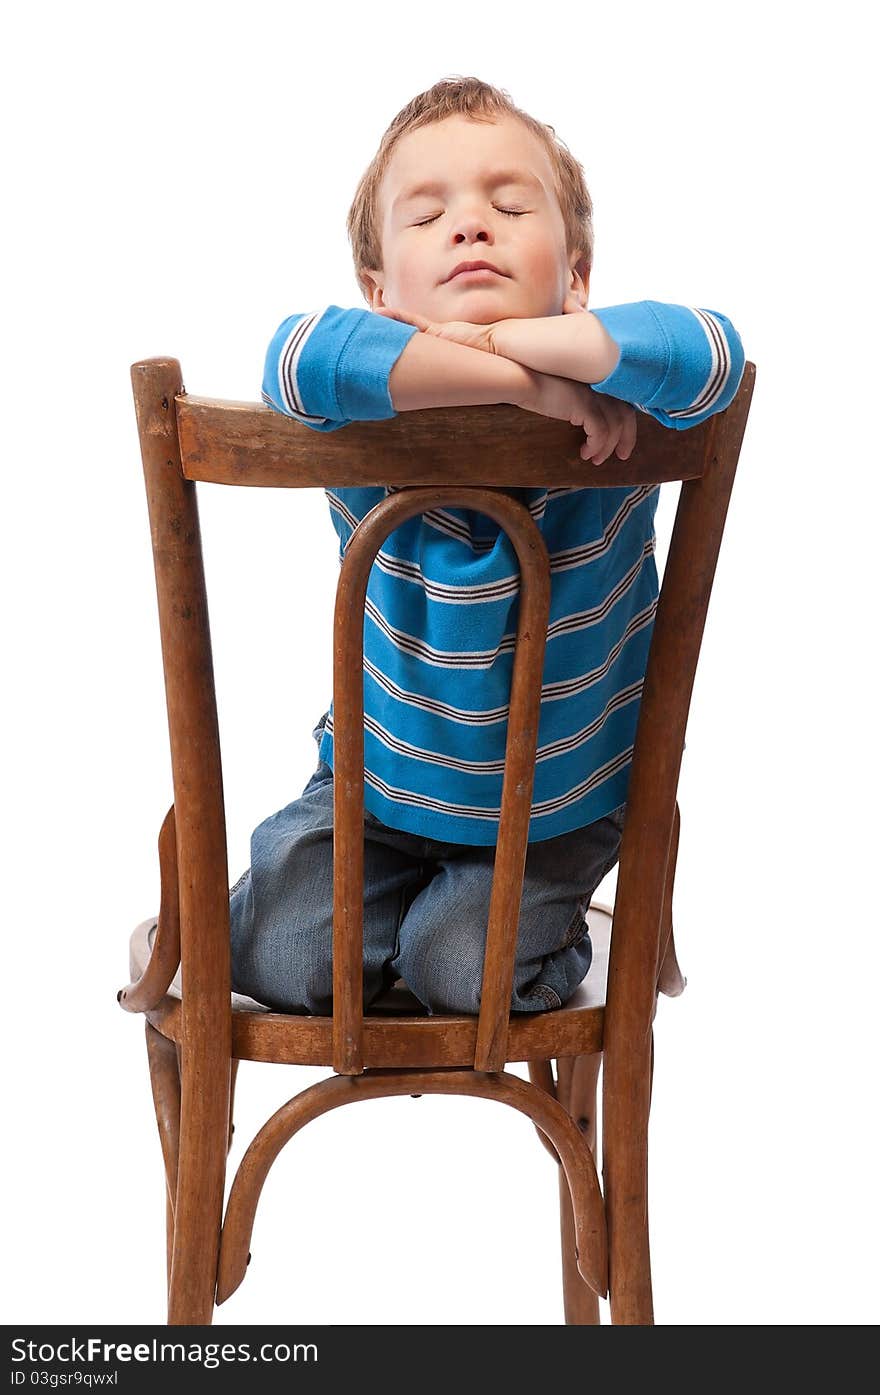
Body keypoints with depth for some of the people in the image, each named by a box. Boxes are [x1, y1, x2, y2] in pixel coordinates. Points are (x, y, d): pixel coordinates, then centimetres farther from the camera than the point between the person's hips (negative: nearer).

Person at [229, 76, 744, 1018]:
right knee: (279, 962, -7)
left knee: (461, 971, -12)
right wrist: (522, 382, -44)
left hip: (558, 800, -1)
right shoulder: (371, 416, -20)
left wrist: (500, 335, -36)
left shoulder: (613, 410, -20)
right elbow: (301, 355, -43)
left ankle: (546, 915, 22)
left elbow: (705, 352, -42)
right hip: (382, 781, 1)